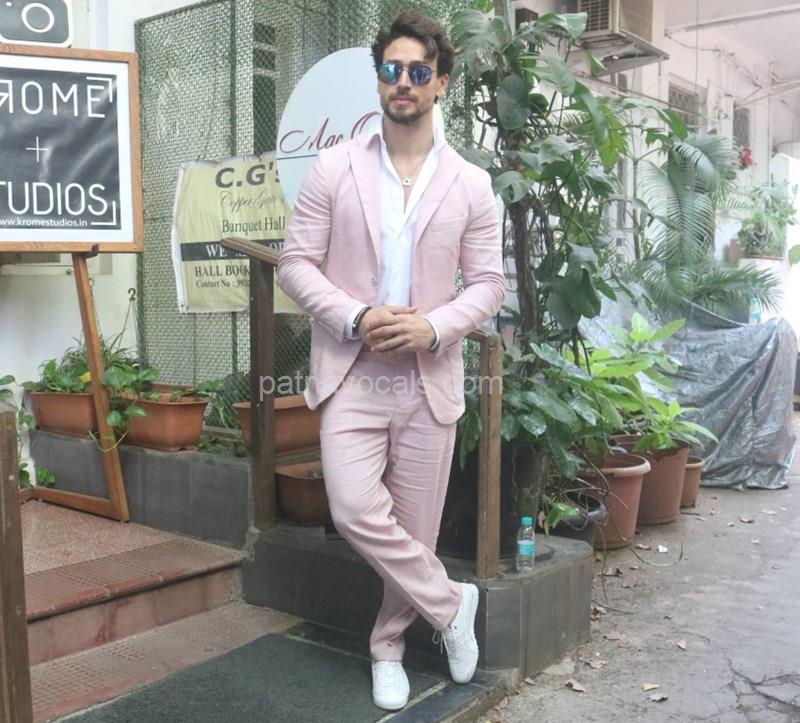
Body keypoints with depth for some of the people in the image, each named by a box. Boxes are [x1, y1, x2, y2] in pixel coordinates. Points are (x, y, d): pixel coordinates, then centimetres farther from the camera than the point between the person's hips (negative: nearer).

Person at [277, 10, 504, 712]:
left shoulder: (471, 184, 5)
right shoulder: (333, 169, 2)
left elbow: (488, 283, 5)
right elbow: (297, 263, 1)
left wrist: (435, 326, -13)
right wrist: (356, 317, -15)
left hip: (429, 377, 1)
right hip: (351, 372, 0)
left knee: (416, 524, 7)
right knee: (355, 510, -13)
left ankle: (389, 647, 30)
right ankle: (450, 604, 12)